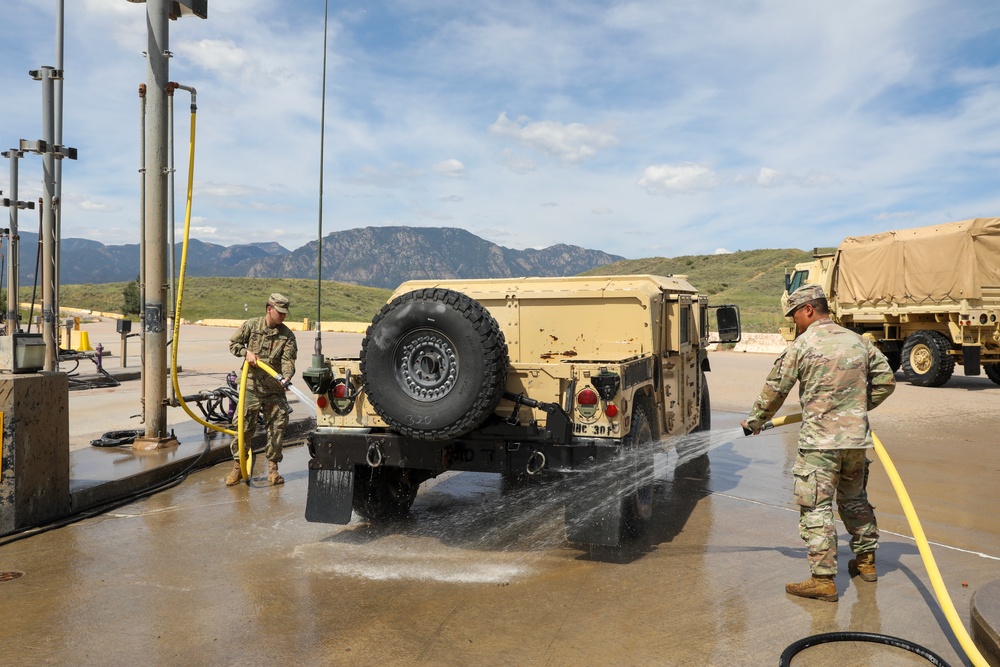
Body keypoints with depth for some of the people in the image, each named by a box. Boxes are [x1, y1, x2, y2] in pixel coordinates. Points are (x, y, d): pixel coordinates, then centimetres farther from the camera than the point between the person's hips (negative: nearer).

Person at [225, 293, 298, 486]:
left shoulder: (287, 335, 0)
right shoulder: (250, 325, 2)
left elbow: (288, 360, -10)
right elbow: (233, 344, 10)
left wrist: (286, 375, -30)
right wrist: (246, 352, -10)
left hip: (275, 390, 1)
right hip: (251, 386, -1)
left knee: (277, 427, 1)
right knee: (244, 426, 1)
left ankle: (272, 467, 14)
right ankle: (239, 466, 15)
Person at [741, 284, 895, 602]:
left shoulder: (802, 345, -9)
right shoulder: (858, 341, 7)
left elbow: (775, 389, -3)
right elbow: (886, 381, 13)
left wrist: (754, 421, 11)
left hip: (820, 442, -7)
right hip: (857, 438, 7)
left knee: (815, 509, -1)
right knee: (855, 499, 24)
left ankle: (823, 579, -1)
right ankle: (866, 560, 36)